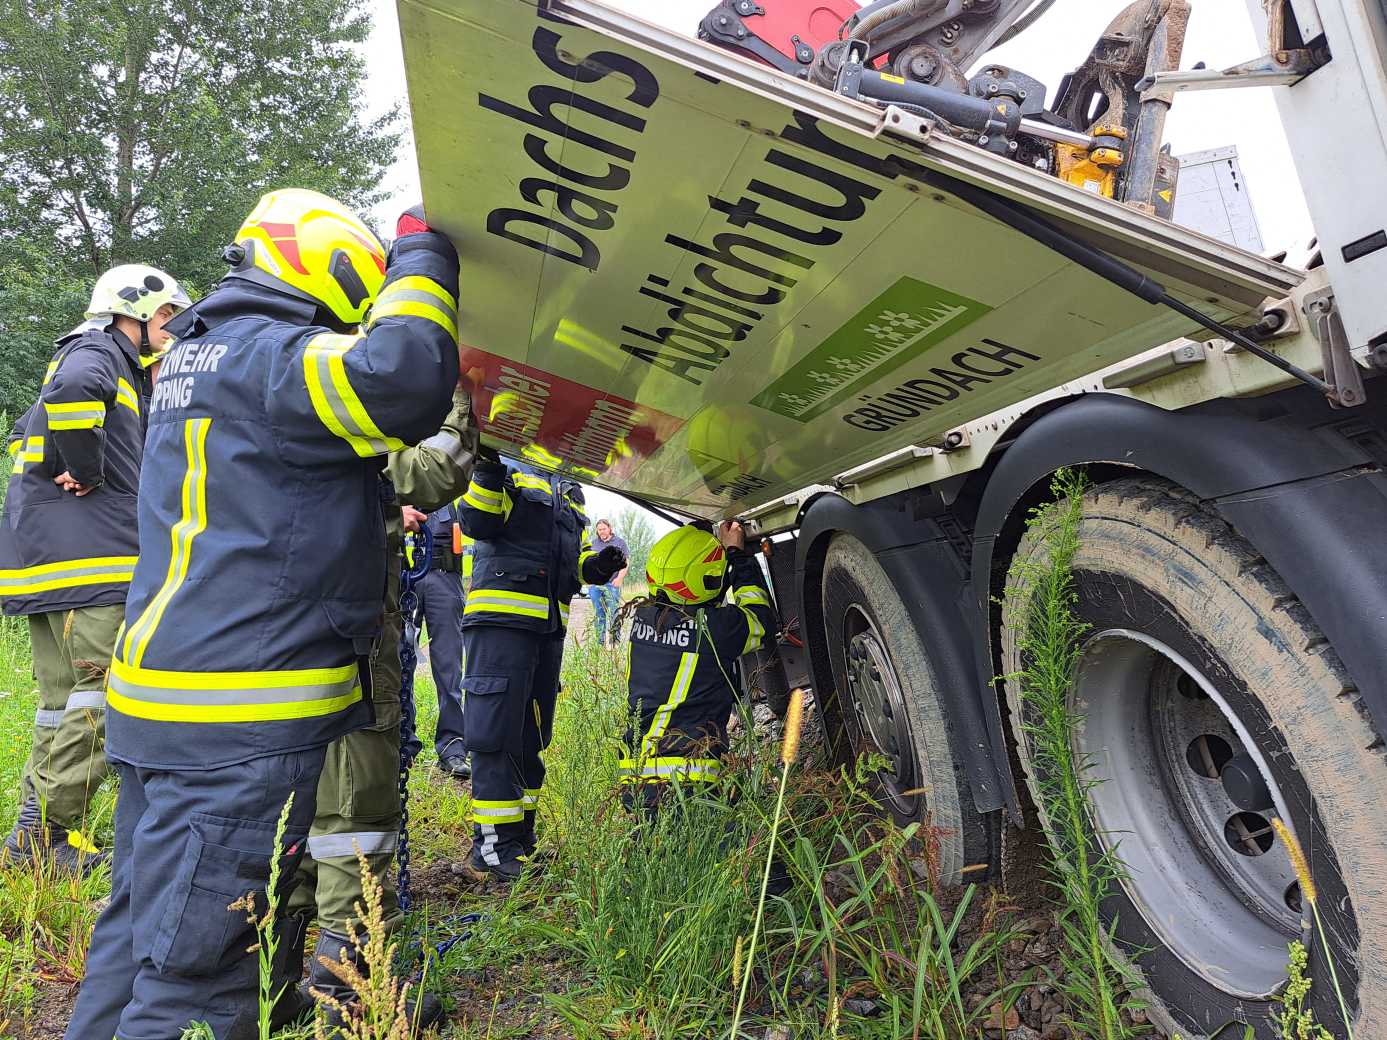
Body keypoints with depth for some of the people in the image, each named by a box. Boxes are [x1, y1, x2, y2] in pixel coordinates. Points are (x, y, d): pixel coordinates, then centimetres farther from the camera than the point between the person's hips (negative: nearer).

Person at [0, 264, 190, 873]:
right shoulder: (97, 351, -4)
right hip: (86, 551, -10)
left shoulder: (120, 367, 26)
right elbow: (72, 389, -29)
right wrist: (85, 472, -19)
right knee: (105, 692, -9)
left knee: (64, 697, 13)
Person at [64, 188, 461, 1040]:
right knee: (196, 969, -1)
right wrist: (421, 260, -13)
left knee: (142, 927, 21)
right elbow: (403, 382, -30)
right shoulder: (266, 356, -14)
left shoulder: (198, 356, 19)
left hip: (161, 695, 10)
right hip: (241, 721, -10)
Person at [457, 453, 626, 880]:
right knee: (497, 733, -7)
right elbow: (476, 523, -12)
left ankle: (521, 838, 24)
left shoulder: (571, 501, 25)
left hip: (549, 627, 8)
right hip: (500, 619, -8)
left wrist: (596, 565, 6)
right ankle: (494, 844, 1)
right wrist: (487, 471, -23)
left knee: (532, 736, 13)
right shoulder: (511, 478, 2)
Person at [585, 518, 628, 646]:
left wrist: (619, 578, -10)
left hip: (612, 584, -3)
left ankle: (616, 641, -4)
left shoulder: (620, 542, 7)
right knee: (598, 614, 5)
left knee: (613, 613, -7)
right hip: (594, 584, 3)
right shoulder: (593, 543, 16)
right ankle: (600, 642, 10)